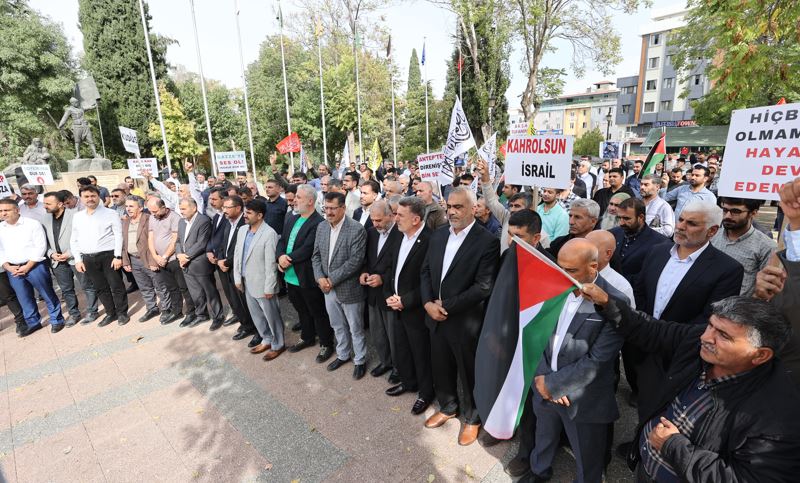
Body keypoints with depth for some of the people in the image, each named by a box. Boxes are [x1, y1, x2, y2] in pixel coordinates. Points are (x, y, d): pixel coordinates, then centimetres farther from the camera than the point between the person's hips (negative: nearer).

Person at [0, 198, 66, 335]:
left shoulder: (32, 224, -6)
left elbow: (40, 247, -9)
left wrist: (28, 266, -13)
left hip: (35, 266, -4)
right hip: (12, 270, 5)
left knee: (48, 295, 3)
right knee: (24, 298, 12)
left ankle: (56, 320, 16)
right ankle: (33, 323, 26)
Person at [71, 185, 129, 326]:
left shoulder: (110, 214, -3)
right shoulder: (77, 217, 11)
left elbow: (118, 236, -6)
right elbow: (74, 240, 14)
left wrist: (118, 256, -12)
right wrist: (78, 259, 6)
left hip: (109, 255, -5)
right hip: (88, 258, 5)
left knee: (116, 286, 1)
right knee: (100, 288, 11)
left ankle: (122, 313, 14)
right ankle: (110, 313, 23)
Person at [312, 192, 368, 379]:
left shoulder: (356, 229, -19)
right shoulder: (321, 227, 2)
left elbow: (355, 261, -22)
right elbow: (316, 255, 7)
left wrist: (332, 279, -19)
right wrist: (320, 278, -8)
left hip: (348, 288, -6)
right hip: (328, 288, 6)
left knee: (355, 328, 11)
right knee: (338, 326, 23)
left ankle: (360, 360, 32)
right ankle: (342, 355, 44)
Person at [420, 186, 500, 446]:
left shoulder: (488, 241, -16)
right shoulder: (438, 235, 3)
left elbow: (483, 287, -21)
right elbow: (426, 271, 7)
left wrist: (446, 306, -18)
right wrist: (428, 303, -8)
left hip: (465, 322, -5)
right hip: (436, 317, 6)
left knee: (469, 373, 15)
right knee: (441, 368, 22)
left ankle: (472, 417, 40)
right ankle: (447, 407, 48)